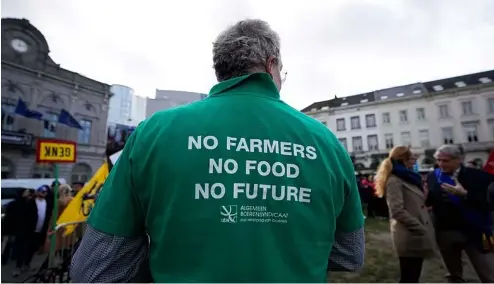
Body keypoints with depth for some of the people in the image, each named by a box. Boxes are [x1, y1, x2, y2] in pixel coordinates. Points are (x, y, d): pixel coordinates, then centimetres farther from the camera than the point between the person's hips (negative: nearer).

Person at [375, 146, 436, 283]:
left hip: (415, 235, 9)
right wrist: (421, 229, -19)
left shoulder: (406, 178, 15)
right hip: (410, 237, -9)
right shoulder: (394, 181, -15)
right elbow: (398, 211, -23)